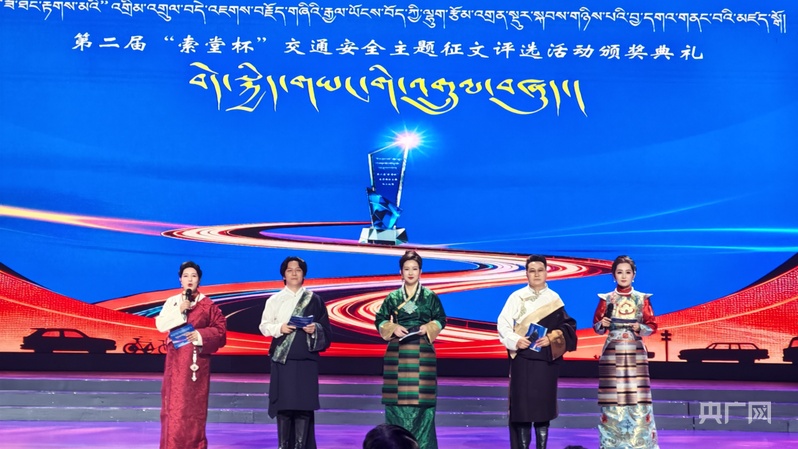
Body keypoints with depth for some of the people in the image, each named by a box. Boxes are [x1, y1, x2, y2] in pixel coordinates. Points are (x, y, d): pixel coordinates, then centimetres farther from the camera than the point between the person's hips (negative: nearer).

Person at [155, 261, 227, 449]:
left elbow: (220, 329, 0)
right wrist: (179, 310, -13)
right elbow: (160, 325, -3)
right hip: (176, 359, 1)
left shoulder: (208, 304, 2)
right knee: (174, 403, -1)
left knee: (195, 404, 1)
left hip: (198, 359, -1)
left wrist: (201, 335, -14)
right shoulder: (172, 301, 7)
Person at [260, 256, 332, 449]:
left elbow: (326, 328, 7)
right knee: (283, 404, -1)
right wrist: (280, 328, -14)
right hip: (282, 358, 0)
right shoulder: (275, 300, 8)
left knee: (304, 404, -4)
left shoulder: (314, 300, 8)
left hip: (306, 359, 0)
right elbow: (264, 326, 4)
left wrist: (315, 329, -14)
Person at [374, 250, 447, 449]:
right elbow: (379, 320, 10)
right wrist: (392, 328, -8)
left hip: (422, 353, -1)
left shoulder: (430, 296, 5)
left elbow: (441, 320, 8)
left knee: (422, 396, -4)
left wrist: (428, 328, -10)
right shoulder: (393, 297, 7)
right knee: (397, 396, -1)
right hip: (397, 353, 1)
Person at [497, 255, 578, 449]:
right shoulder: (517, 297, 1)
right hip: (523, 359, -2)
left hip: (546, 360, 2)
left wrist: (552, 338, -11)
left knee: (544, 404, 4)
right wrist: (515, 340, -20)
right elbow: (503, 324, -3)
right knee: (522, 403, -4)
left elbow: (568, 326, 6)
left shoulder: (554, 299, 8)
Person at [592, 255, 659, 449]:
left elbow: (652, 326, 4)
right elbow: (596, 326, 7)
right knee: (612, 397, -1)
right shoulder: (606, 299, 4)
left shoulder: (642, 299, 4)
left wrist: (640, 328, -15)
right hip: (612, 353, 0)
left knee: (637, 397, -4)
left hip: (635, 354, 0)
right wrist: (602, 324, -14)